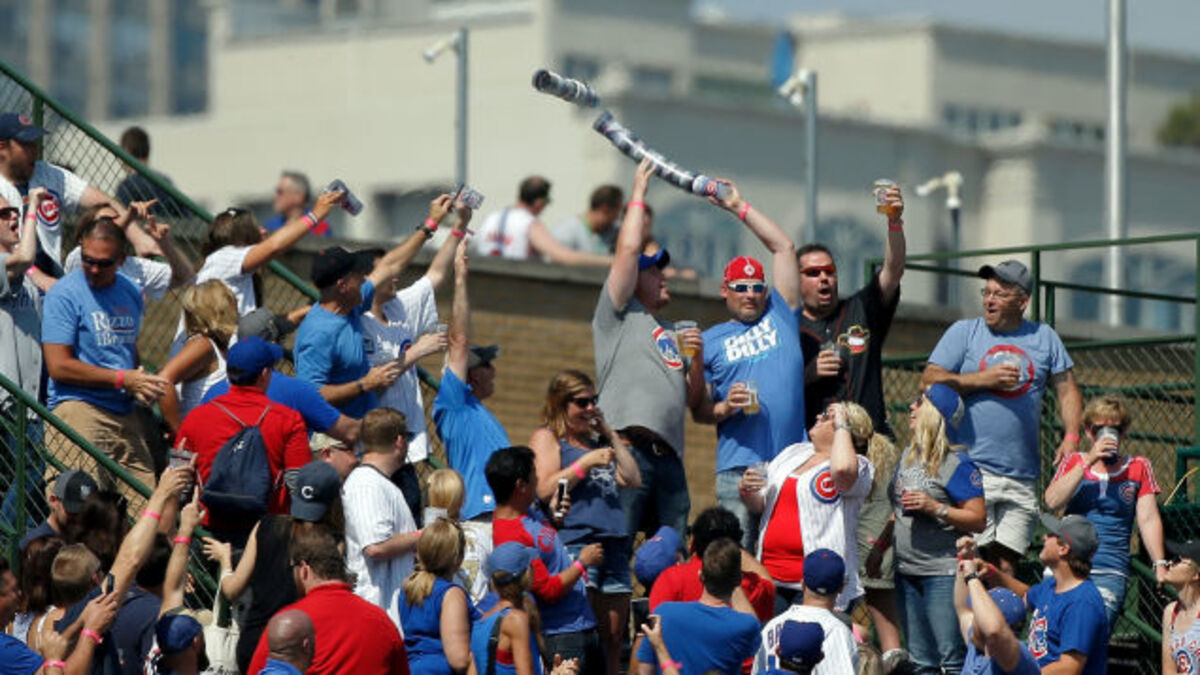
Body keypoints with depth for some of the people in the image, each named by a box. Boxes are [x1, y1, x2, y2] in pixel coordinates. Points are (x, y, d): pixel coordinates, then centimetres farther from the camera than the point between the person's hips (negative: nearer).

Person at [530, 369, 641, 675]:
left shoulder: (598, 438, 26)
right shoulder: (547, 437, 6)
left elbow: (633, 480, 21)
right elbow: (545, 489, -8)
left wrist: (611, 436, 16)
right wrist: (586, 462, -9)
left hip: (613, 542, 7)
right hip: (575, 540, -7)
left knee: (613, 636, 4)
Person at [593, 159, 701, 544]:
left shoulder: (670, 334, 30)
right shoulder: (619, 316, 11)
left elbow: (692, 396, 27)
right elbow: (628, 250, 2)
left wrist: (697, 357, 9)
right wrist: (639, 192, 10)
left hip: (668, 453, 7)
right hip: (627, 448, -7)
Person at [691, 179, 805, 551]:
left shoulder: (779, 317, 17)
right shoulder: (710, 340, 14)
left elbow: (784, 247, 15)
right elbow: (698, 409, 11)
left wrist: (741, 208, 16)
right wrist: (724, 408, -11)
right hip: (738, 465, -1)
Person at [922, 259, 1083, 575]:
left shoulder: (1044, 338, 15)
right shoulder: (964, 332, 8)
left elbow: (1068, 390, 18)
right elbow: (930, 380, 0)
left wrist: (1071, 436, 2)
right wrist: (983, 379, -9)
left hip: (1022, 476, 3)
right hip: (971, 465, -3)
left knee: (1005, 565, 1)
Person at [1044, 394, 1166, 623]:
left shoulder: (1138, 467, 12)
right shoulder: (1074, 463, 14)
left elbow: (1148, 519, 6)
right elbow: (1052, 502, -4)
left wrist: (1160, 566, -5)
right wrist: (1089, 462, -9)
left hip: (1110, 572, -1)